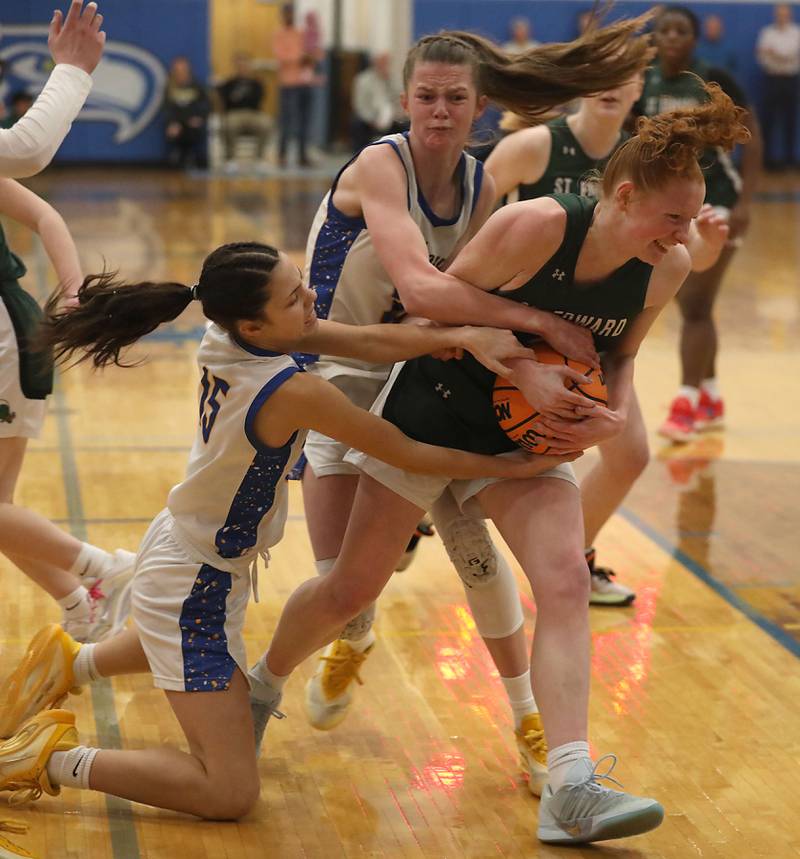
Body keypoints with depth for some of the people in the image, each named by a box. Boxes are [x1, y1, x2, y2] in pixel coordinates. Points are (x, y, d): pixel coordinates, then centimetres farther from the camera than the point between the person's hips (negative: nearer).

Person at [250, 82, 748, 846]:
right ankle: (263, 684, 36)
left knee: (565, 580, -17)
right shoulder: (537, 225, -28)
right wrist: (522, 366, -22)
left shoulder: (666, 267, -11)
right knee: (352, 588, 5)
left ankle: (569, 790, -21)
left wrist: (616, 411, -13)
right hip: (436, 405, -4)